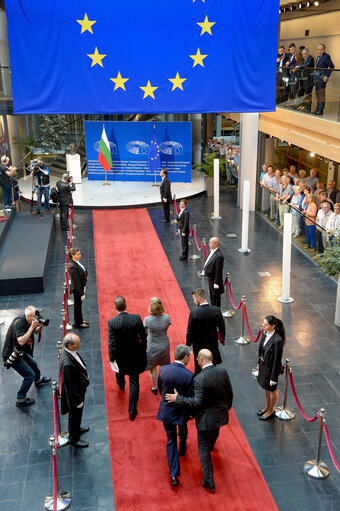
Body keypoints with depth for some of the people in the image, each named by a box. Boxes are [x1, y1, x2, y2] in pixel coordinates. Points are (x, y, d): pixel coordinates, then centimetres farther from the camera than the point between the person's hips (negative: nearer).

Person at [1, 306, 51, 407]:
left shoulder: (26, 322, -1)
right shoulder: (19, 323, -28)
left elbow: (36, 332, 12)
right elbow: (21, 341, -37)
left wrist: (41, 325, -10)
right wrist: (32, 327, -35)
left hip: (20, 352, 10)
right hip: (12, 356, -10)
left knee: (33, 364, 29)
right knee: (30, 375, -8)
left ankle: (38, 380, 58)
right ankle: (20, 400, 2)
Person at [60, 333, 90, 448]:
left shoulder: (70, 351, -13)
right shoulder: (67, 363, -41)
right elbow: (70, 386, -30)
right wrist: (78, 400, -19)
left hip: (79, 389, 8)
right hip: (74, 393, -8)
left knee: (77, 415, 32)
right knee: (75, 415, 18)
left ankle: (76, 429, 58)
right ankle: (73, 439, 42)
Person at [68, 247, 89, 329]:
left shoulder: (77, 261, -2)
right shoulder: (73, 266, -30)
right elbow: (76, 281, -26)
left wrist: (84, 286, 15)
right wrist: (81, 293, -21)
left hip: (80, 287, 8)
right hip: (77, 289, -8)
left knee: (79, 304, 24)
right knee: (77, 305, 10)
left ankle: (80, 320, 43)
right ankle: (78, 324, 29)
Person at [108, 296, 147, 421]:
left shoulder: (112, 323, -21)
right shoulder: (136, 318, -16)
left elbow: (111, 343, -19)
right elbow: (143, 336, -6)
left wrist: (112, 360, -14)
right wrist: (143, 350, 10)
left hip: (120, 356, 0)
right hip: (135, 355, 0)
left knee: (120, 371, 33)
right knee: (134, 382, 9)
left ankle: (121, 387, 65)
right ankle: (132, 412, 13)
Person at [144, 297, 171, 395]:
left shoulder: (147, 319, -25)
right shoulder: (166, 317, -18)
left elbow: (146, 332, -6)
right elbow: (166, 329, 0)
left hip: (152, 347, -2)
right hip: (165, 346, 2)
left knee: (153, 368, 21)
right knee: (164, 366, 25)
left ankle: (154, 387, 36)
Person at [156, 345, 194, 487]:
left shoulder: (163, 370, -15)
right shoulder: (189, 376, -25)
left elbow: (160, 389, 1)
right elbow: (190, 398, -16)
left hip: (166, 410, 2)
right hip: (181, 411, -2)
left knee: (171, 440, 13)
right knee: (183, 432, 31)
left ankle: (174, 475, 8)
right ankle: (182, 449, 59)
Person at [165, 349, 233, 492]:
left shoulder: (199, 379, -30)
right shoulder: (223, 372, -12)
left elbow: (197, 401, -28)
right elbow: (229, 392, 0)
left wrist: (177, 398, -19)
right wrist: (227, 407, 18)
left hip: (206, 418, -6)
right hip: (220, 414, 6)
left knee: (203, 448, 11)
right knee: (214, 433, 37)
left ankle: (209, 482, 16)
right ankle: (211, 446, 70)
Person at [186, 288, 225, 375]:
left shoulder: (194, 313, -22)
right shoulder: (216, 310, -12)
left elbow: (190, 332, -14)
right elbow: (222, 327, 0)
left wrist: (188, 345, 1)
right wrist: (222, 339, 17)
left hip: (199, 346, -3)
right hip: (213, 344, 3)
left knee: (199, 368, 13)